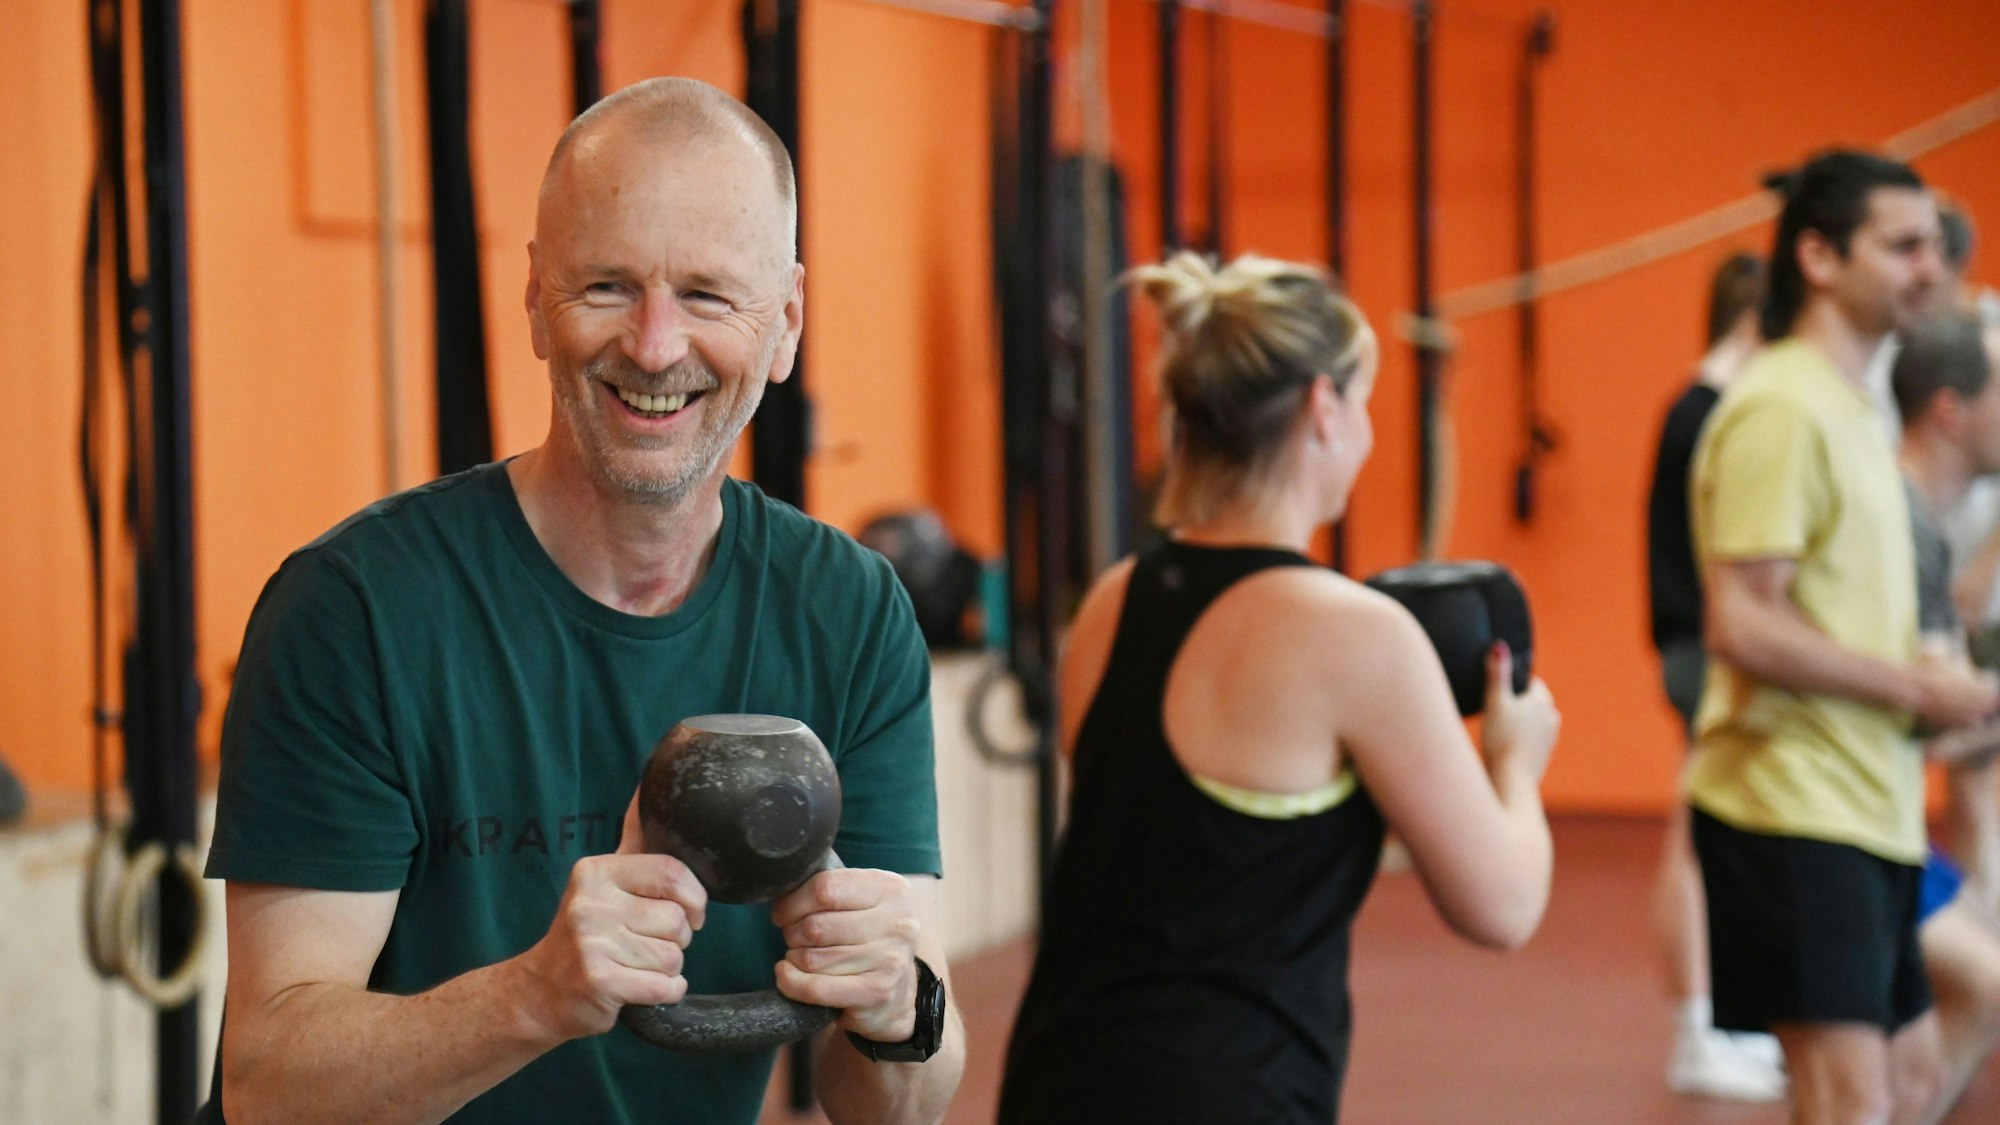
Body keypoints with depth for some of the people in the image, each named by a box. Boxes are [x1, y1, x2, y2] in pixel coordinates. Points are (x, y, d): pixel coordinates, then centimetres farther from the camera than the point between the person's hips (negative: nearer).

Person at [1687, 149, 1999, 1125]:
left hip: (1865, 803, 10)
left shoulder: (1850, 405, 16)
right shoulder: (1781, 410, -15)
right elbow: (1743, 626, -22)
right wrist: (1918, 689, -15)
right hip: (1793, 804, -10)